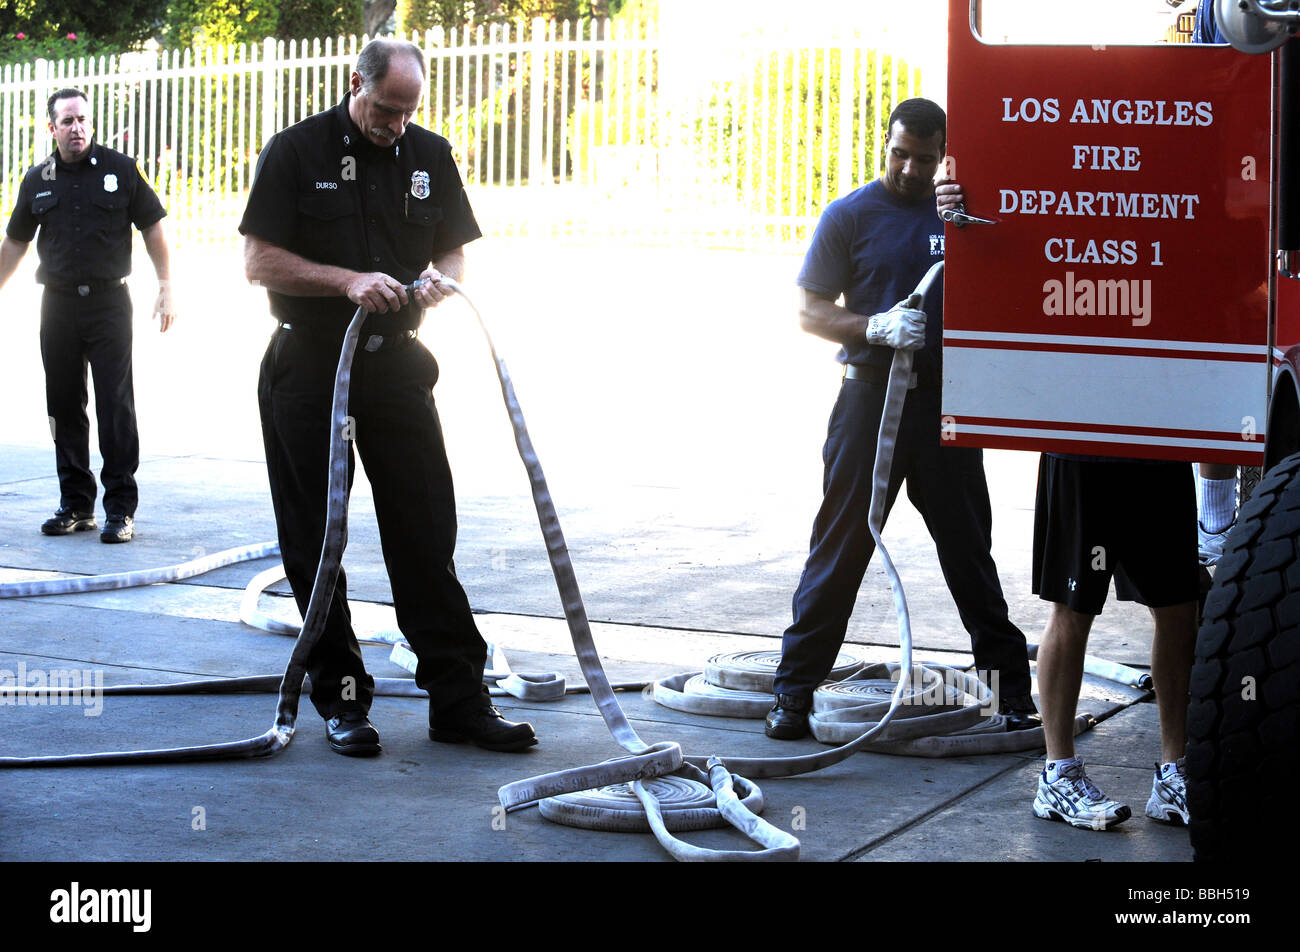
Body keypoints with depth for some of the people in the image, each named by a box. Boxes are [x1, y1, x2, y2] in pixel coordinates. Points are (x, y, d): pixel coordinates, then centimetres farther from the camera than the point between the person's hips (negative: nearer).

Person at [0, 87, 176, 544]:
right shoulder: (38, 180, 9)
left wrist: (166, 288, -3)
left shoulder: (120, 170, 1)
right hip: (57, 303, 3)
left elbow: (153, 229, 4)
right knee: (65, 407, 6)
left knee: (116, 405, -7)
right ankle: (76, 505, 16)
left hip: (108, 301, -3)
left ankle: (121, 508, -3)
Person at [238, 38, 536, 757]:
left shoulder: (430, 156, 8)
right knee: (316, 542, 2)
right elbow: (259, 261, -8)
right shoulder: (296, 152, -4)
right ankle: (341, 699, 12)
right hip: (309, 368, -3)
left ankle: (459, 698, 3)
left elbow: (456, 251, 14)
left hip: (396, 365, 3)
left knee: (427, 535, 0)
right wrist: (349, 281, -19)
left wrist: (438, 278, -9)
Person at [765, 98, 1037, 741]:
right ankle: (795, 688, 5)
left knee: (969, 548, 10)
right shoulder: (850, 216, 1)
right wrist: (876, 327, -18)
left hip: (944, 401, 3)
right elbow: (810, 312, -1)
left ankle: (1012, 684, 19)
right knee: (841, 546, -2)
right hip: (871, 397, -3)